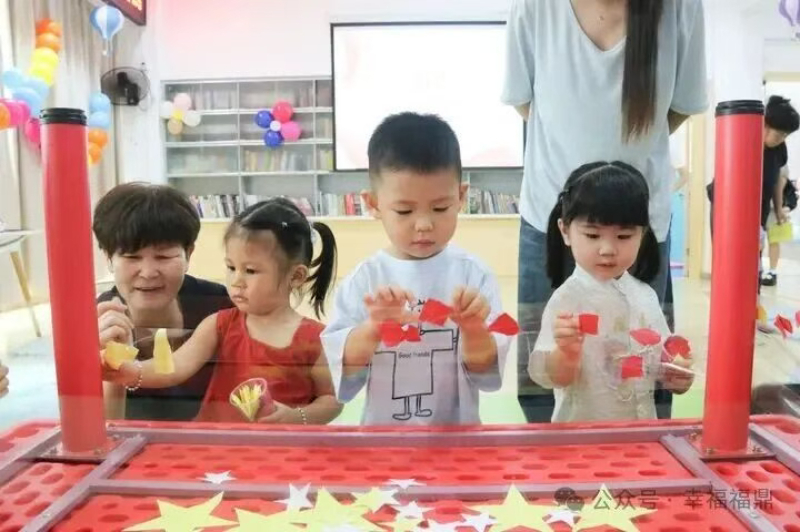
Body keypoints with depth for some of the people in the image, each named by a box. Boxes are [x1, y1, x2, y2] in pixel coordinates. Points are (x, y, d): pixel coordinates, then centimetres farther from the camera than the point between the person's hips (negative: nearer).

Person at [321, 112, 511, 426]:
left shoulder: (473, 275, -7)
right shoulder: (364, 280, -7)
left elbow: (485, 373, -5)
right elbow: (340, 370, -8)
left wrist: (474, 330, -22)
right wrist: (373, 328, -22)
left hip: (458, 431, 0)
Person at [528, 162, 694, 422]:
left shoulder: (646, 295, -3)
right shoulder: (566, 299, -19)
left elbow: (661, 357, 10)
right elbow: (551, 377, -20)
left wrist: (676, 377, -8)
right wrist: (567, 353, -37)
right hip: (582, 432, -4)